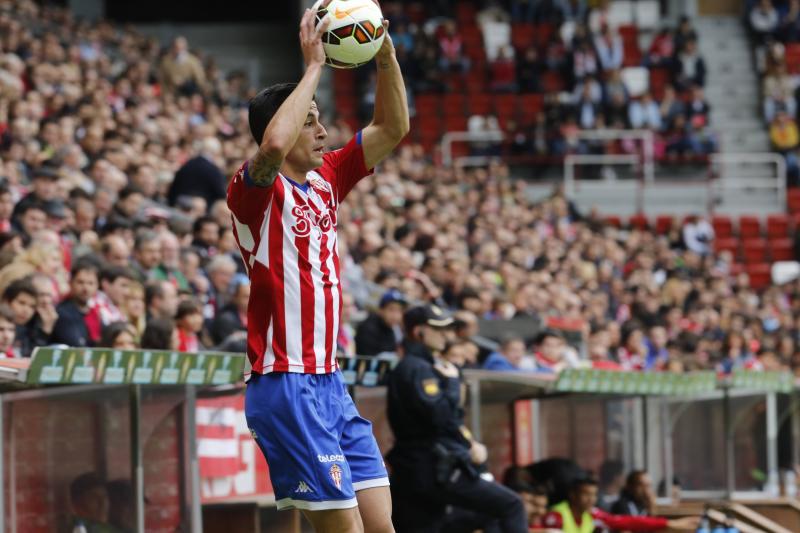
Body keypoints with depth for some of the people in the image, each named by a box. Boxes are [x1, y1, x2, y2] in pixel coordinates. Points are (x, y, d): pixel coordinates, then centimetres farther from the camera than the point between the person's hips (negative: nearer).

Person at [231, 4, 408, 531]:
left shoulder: (325, 180, 14)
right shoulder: (255, 188, -9)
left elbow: (392, 128, 17)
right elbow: (273, 145, -32)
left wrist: (385, 54, 4)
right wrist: (313, 66, -24)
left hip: (329, 382, 8)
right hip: (286, 385, -8)